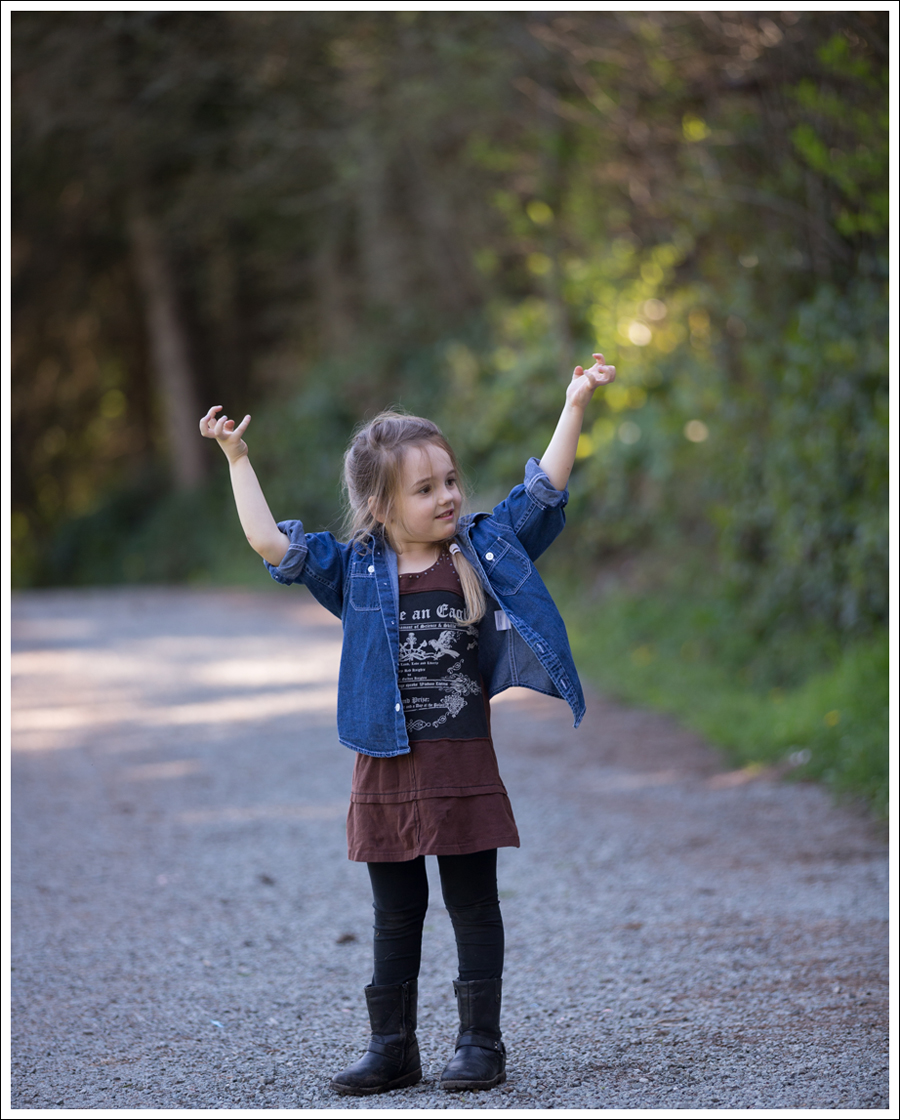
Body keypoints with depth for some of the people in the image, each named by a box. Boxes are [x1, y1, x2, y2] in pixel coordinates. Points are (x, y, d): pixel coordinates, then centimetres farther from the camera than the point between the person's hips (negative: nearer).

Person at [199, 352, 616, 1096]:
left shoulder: (484, 550, 1)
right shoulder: (356, 571, 0)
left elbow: (544, 490, -1)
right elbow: (271, 544, -2)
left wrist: (576, 405, -8)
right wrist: (238, 459, -5)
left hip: (466, 766, -1)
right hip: (389, 773, 1)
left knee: (473, 906, 6)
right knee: (396, 914, 11)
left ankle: (480, 1042, 13)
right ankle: (393, 1047, 19)